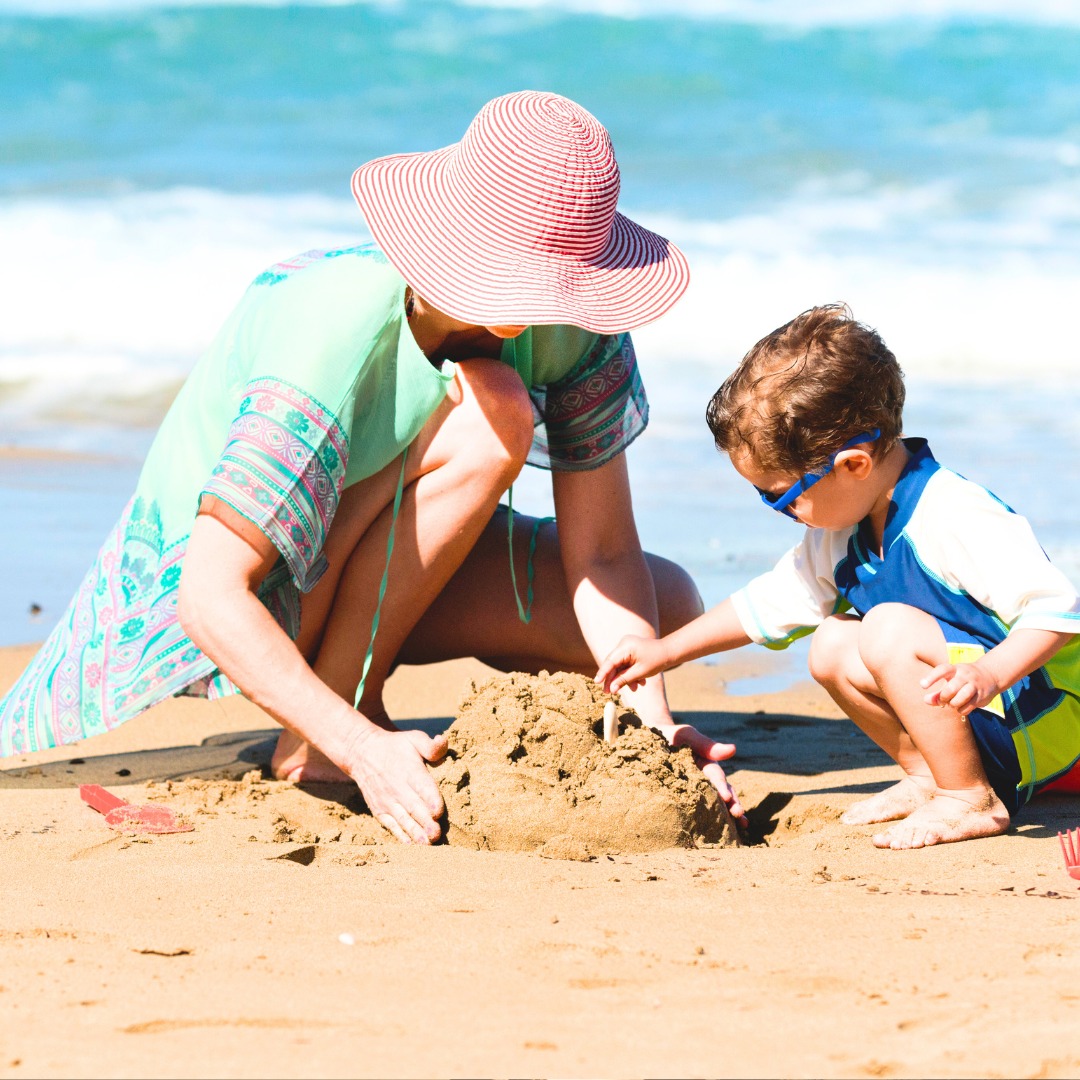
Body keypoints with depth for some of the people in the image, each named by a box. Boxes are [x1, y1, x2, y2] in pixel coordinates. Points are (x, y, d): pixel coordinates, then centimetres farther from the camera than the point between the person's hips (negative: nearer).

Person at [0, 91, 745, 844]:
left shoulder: (575, 328, -18)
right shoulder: (331, 337, -36)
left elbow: (603, 556, -15)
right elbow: (210, 599, -38)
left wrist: (654, 725, -32)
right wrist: (365, 750, -46)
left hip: (390, 568, 7)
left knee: (671, 607, -7)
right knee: (490, 413, -31)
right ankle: (316, 741, -19)